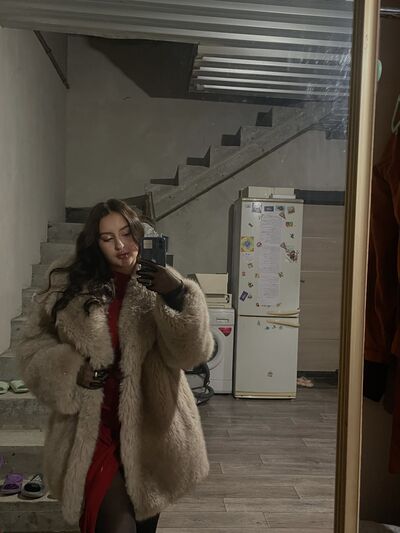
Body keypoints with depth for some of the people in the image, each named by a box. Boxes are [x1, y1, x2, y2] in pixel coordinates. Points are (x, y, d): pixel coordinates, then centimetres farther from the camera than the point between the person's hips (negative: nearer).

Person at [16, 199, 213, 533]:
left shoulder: (159, 286, -1)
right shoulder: (71, 287, 0)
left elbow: (192, 353, -10)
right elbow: (34, 347, 6)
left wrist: (179, 299, -25)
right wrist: (71, 369, -12)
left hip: (149, 425, 1)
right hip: (92, 427, -1)